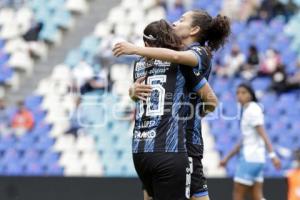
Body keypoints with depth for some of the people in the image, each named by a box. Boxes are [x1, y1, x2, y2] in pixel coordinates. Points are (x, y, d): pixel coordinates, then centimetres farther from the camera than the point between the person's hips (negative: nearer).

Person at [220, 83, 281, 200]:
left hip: (250, 159, -9)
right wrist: (227, 158, 29)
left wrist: (272, 155, -29)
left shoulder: (252, 110, -9)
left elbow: (262, 134, -19)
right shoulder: (246, 111, 19)